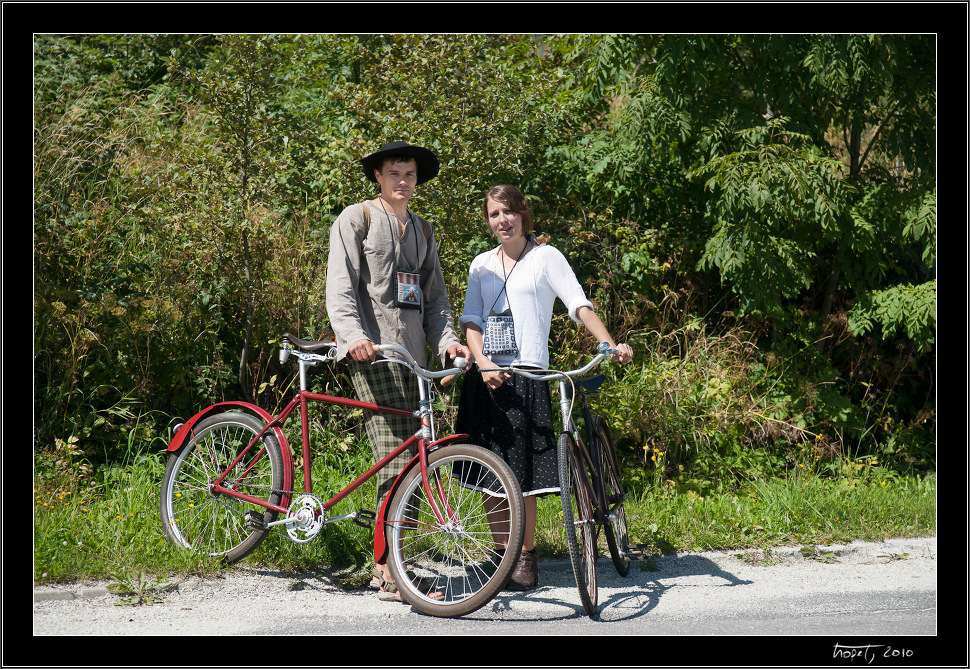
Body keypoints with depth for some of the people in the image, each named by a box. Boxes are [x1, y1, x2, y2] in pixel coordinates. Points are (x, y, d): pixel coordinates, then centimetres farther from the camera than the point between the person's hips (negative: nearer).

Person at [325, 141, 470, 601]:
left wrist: (448, 340, 5)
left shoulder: (422, 230, 24)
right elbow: (340, 287, -6)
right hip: (372, 352, -7)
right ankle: (393, 576, -13)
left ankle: (385, 565, 13)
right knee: (395, 459, -15)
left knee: (410, 460, 4)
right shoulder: (356, 219, 4)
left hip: (412, 353, 7)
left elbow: (435, 295, 23)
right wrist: (353, 335, -23)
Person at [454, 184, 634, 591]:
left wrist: (611, 345, -21)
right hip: (485, 376, 4)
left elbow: (579, 305, -7)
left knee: (522, 472, -6)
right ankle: (501, 554, 17)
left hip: (525, 374, -4)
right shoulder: (482, 264, 15)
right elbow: (471, 320, 9)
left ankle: (526, 558, 5)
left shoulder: (545, 257, 3)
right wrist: (482, 362, -10)